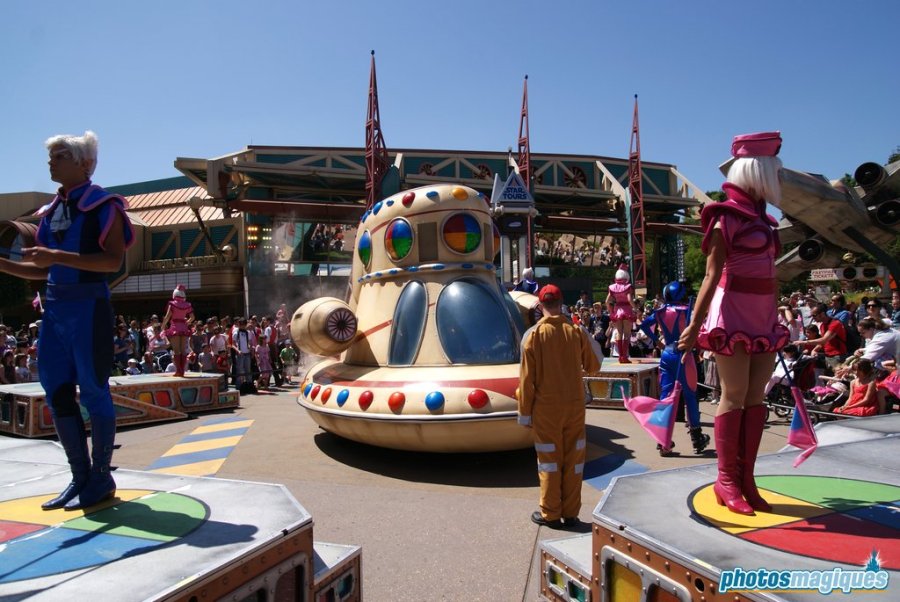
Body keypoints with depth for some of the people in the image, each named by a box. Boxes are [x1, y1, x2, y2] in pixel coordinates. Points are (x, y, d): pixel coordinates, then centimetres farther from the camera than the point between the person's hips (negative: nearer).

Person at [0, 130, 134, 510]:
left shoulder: (102, 205, -5)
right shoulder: (51, 211, 17)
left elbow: (114, 260, -16)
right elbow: (43, 270, 21)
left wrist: (59, 256, -23)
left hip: (88, 306, -8)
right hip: (55, 307, 8)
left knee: (92, 391, -2)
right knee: (56, 392, 8)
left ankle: (101, 478, 10)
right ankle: (80, 477, 19)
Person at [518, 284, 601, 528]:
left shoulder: (533, 334, -10)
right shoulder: (577, 331, -3)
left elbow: (527, 378, -9)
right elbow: (593, 366, 11)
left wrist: (525, 412, -1)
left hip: (546, 407, -2)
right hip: (574, 405, 2)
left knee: (549, 460, 8)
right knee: (573, 459, 11)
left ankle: (550, 514, 15)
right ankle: (570, 513, 19)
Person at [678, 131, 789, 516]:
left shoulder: (761, 218, 18)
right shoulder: (727, 217, -7)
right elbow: (712, 275, -13)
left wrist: (776, 320, 20)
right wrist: (694, 325, -20)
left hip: (763, 318, 8)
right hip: (733, 315, -8)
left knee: (756, 397, 7)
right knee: (734, 396, -5)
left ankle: (746, 479, 14)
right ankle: (726, 480, 5)